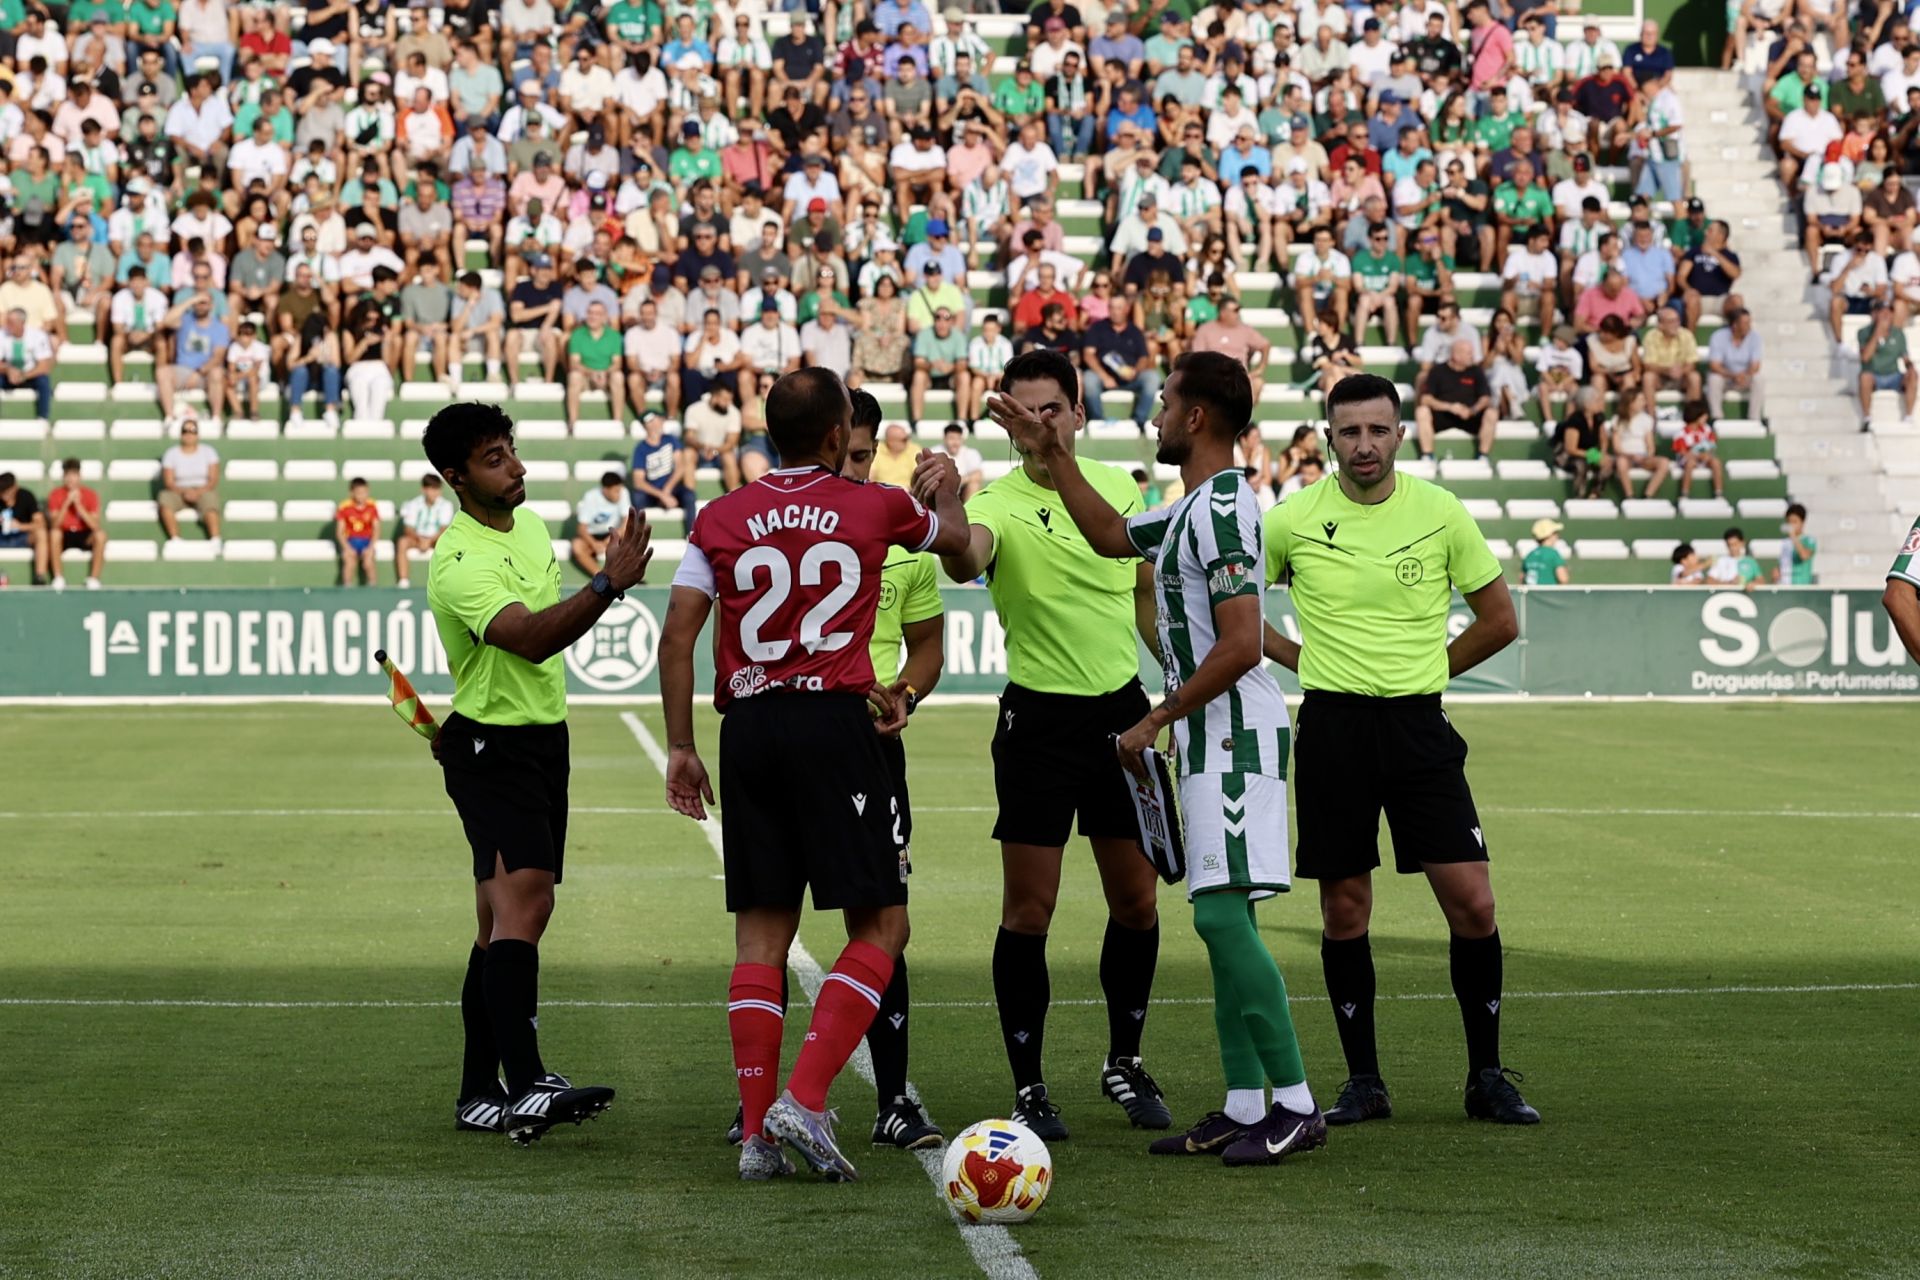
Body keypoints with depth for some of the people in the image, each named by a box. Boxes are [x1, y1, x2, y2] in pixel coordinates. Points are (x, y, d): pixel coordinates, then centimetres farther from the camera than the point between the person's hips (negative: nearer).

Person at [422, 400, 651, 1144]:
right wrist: (608, 586, -42)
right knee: (523, 901, -22)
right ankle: (525, 1086, -31)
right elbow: (529, 636, -33)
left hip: (545, 739, 9)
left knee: (505, 923, 9)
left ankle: (479, 1095, 13)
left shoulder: (531, 526, 10)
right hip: (491, 746, -9)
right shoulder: (458, 564, -19)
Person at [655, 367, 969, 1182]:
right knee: (880, 926, 3)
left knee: (762, 930, 8)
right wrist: (945, 484, 47)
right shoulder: (875, 506, 4)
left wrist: (681, 746, 9)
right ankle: (804, 1101, -11)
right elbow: (955, 536, 26)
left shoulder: (721, 519, 7)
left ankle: (756, 1132, 5)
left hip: (747, 726, 4)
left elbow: (677, 636, 2)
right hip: (834, 720, -3)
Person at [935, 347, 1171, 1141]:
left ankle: (1124, 1064, 27)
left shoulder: (1120, 489, 5)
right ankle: (1028, 1088, 7)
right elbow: (965, 562, -35)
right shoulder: (1001, 503, -11)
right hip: (1039, 720, -4)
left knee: (1136, 902, 9)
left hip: (1122, 709, 4)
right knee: (1029, 909, -3)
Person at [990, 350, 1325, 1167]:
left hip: (1233, 733, -10)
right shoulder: (1194, 507, 16)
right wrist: (1054, 461, 31)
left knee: (1220, 910, -14)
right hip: (1212, 737, 10)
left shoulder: (1222, 508, -16)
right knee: (1223, 917, 10)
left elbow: (1240, 646, -23)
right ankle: (1242, 1109, 13)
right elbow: (1112, 537, 36)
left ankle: (1296, 1106, -11)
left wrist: (1157, 719, -14)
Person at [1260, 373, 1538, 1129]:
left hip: (1418, 725, 0)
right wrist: (1307, 661, 6)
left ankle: (1487, 1077, 8)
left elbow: (1500, 619, 10)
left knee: (1472, 901, -5)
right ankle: (1363, 1080, 14)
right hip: (1331, 726, 0)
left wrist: (1424, 668, 8)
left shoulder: (1441, 513, 0)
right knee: (1344, 908, 2)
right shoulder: (1292, 520, -1)